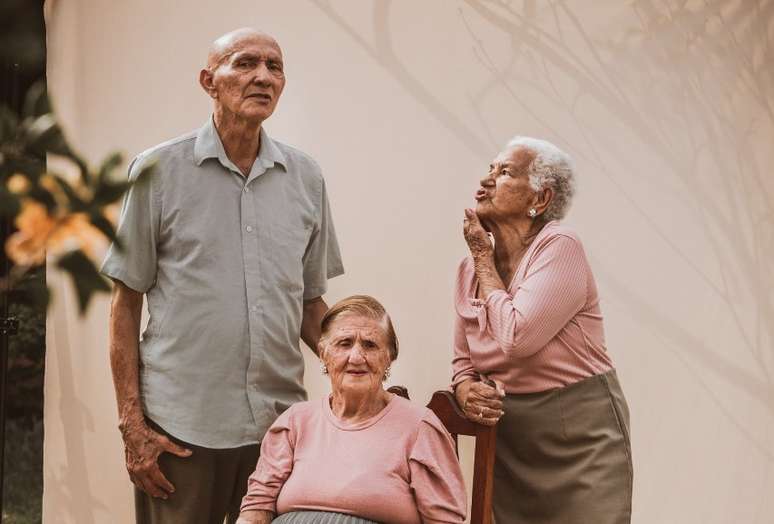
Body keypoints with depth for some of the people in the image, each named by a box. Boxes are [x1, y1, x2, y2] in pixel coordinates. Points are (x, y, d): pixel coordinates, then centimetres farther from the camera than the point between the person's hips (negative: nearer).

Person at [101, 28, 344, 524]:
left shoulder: (306, 178, 8)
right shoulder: (158, 171, -1)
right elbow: (126, 304, 0)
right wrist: (132, 423, -5)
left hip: (280, 420, 3)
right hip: (180, 425, -3)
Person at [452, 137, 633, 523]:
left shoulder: (559, 247, -15)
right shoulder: (470, 269, 5)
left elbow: (515, 338, -25)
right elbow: (463, 359, 12)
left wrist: (484, 259, -12)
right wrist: (466, 391, -12)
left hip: (580, 437, -6)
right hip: (507, 439, 6)